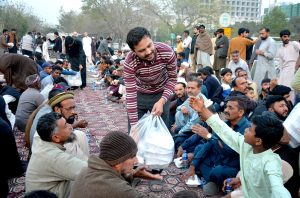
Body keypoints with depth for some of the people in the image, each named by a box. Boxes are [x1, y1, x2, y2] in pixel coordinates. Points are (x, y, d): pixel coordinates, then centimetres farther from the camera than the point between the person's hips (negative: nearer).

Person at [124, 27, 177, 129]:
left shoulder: (167, 52, -30)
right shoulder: (129, 63, -32)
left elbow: (172, 78, -14)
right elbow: (130, 94, -27)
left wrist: (162, 101, -27)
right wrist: (134, 125, -28)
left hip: (161, 94, 1)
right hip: (139, 95, 0)